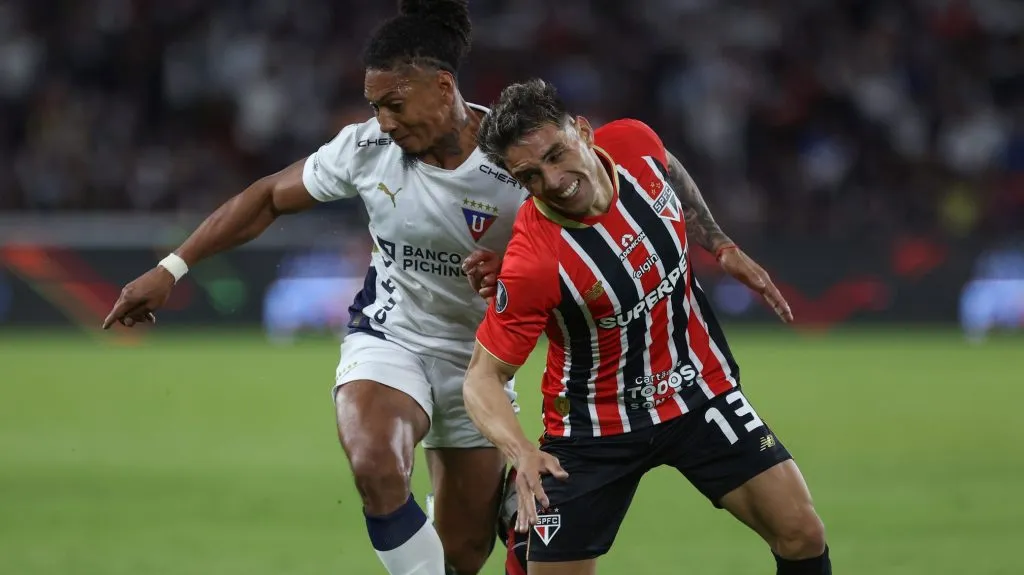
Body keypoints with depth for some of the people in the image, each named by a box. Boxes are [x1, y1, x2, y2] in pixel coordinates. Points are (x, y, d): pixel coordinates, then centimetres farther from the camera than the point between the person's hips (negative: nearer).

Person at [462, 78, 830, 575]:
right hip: (595, 424, -4)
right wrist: (521, 454, -37)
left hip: (699, 390, 4)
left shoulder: (634, 144, -15)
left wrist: (722, 248, 8)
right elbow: (483, 377, -21)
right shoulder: (533, 262, -29)